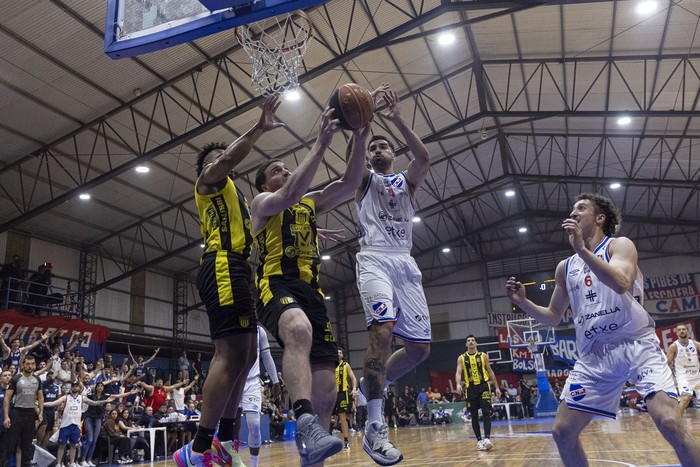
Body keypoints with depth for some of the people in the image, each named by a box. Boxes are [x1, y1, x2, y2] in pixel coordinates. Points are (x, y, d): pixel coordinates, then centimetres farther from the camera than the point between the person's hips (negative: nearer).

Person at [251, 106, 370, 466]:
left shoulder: (311, 203, 27)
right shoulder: (261, 203, 10)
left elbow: (349, 184, 14)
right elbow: (290, 195, -13)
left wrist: (359, 142, -1)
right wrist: (321, 144, -15)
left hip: (311, 291, 6)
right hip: (276, 285, -6)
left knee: (325, 390, -1)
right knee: (299, 330, -42)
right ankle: (306, 424, -54)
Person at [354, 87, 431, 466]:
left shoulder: (408, 180, 21)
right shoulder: (364, 179, 17)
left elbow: (424, 157, -1)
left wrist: (397, 120, -12)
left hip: (405, 264, 4)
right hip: (374, 259, -4)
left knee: (419, 347, -1)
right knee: (383, 328, -27)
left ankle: (372, 384, 25)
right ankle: (374, 427, -22)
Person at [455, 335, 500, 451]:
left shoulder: (483, 356, 6)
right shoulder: (461, 358, 4)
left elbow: (490, 372, 11)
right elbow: (458, 372, -5)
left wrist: (496, 387, 8)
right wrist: (458, 384, -25)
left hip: (483, 386, -1)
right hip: (471, 389, 1)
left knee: (486, 413, -13)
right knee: (474, 416, 4)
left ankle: (487, 439, -18)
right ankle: (479, 440, 13)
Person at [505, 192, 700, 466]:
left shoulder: (619, 245, 2)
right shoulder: (565, 267, 16)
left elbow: (620, 283, -21)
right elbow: (553, 318, 20)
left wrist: (581, 248, -25)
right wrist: (522, 302, 5)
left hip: (636, 344, -5)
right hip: (593, 355, 5)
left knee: (670, 424, -22)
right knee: (562, 431, 0)